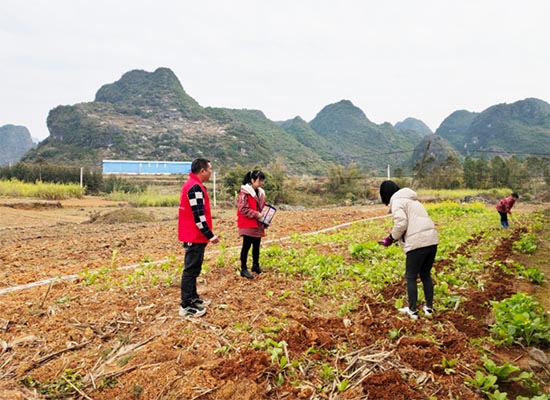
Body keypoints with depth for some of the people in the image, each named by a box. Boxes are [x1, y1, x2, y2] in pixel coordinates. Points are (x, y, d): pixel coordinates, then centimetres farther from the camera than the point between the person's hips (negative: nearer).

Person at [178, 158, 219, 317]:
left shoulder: (191, 184, 14)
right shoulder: (195, 187, -19)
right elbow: (198, 215, -23)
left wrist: (207, 234, 22)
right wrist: (210, 235, -18)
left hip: (193, 235, 11)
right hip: (195, 236, -11)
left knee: (193, 269, 18)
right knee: (191, 270, -4)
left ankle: (193, 298, 29)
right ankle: (186, 306, 3)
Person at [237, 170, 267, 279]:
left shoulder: (260, 192, 12)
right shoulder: (245, 192, -14)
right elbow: (243, 209, -19)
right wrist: (257, 214, -21)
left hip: (258, 224, 8)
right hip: (247, 225, -8)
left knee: (256, 245, 15)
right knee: (246, 246, -2)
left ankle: (256, 265, 28)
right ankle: (243, 269, 5)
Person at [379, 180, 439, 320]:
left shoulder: (397, 201, -3)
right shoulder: (411, 199, 25)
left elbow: (401, 223, -16)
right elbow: (414, 222, 18)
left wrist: (391, 238, -1)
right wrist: (395, 238, 13)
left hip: (417, 243, -8)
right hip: (431, 240, 8)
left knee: (411, 277, 7)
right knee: (426, 275, 21)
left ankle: (412, 311, 15)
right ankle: (429, 307, 29)